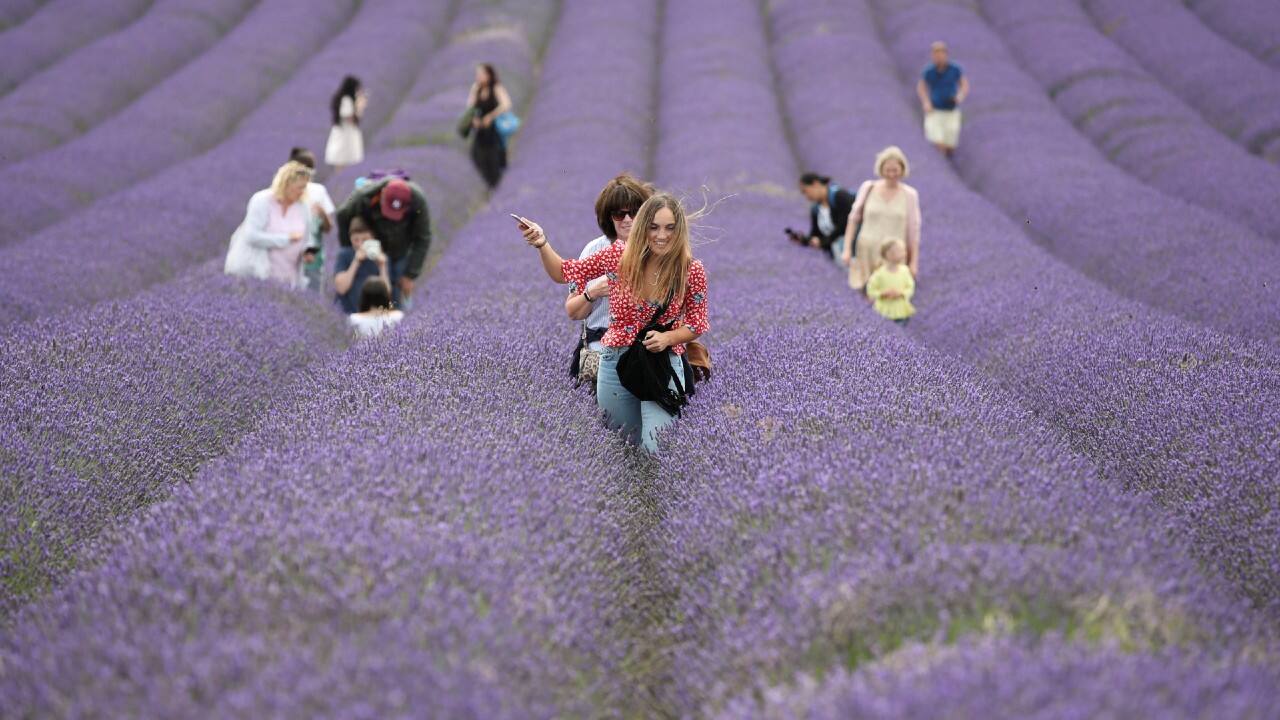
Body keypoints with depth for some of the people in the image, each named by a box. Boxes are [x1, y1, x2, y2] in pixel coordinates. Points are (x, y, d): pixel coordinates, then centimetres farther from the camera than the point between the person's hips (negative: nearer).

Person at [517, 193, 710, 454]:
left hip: (663, 364, -2)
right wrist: (542, 245, -13)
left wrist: (667, 338, -18)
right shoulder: (619, 255, -7)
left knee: (655, 450, -15)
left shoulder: (691, 270, -11)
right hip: (616, 362, 2)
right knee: (623, 443, 19)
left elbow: (696, 324, 2)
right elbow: (563, 273, 4)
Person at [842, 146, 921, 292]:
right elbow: (853, 219, 6)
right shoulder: (868, 188, 0)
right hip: (868, 253, 1)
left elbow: (913, 230, 2)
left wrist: (914, 262, 1)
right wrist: (847, 249, 2)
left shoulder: (909, 195, -1)